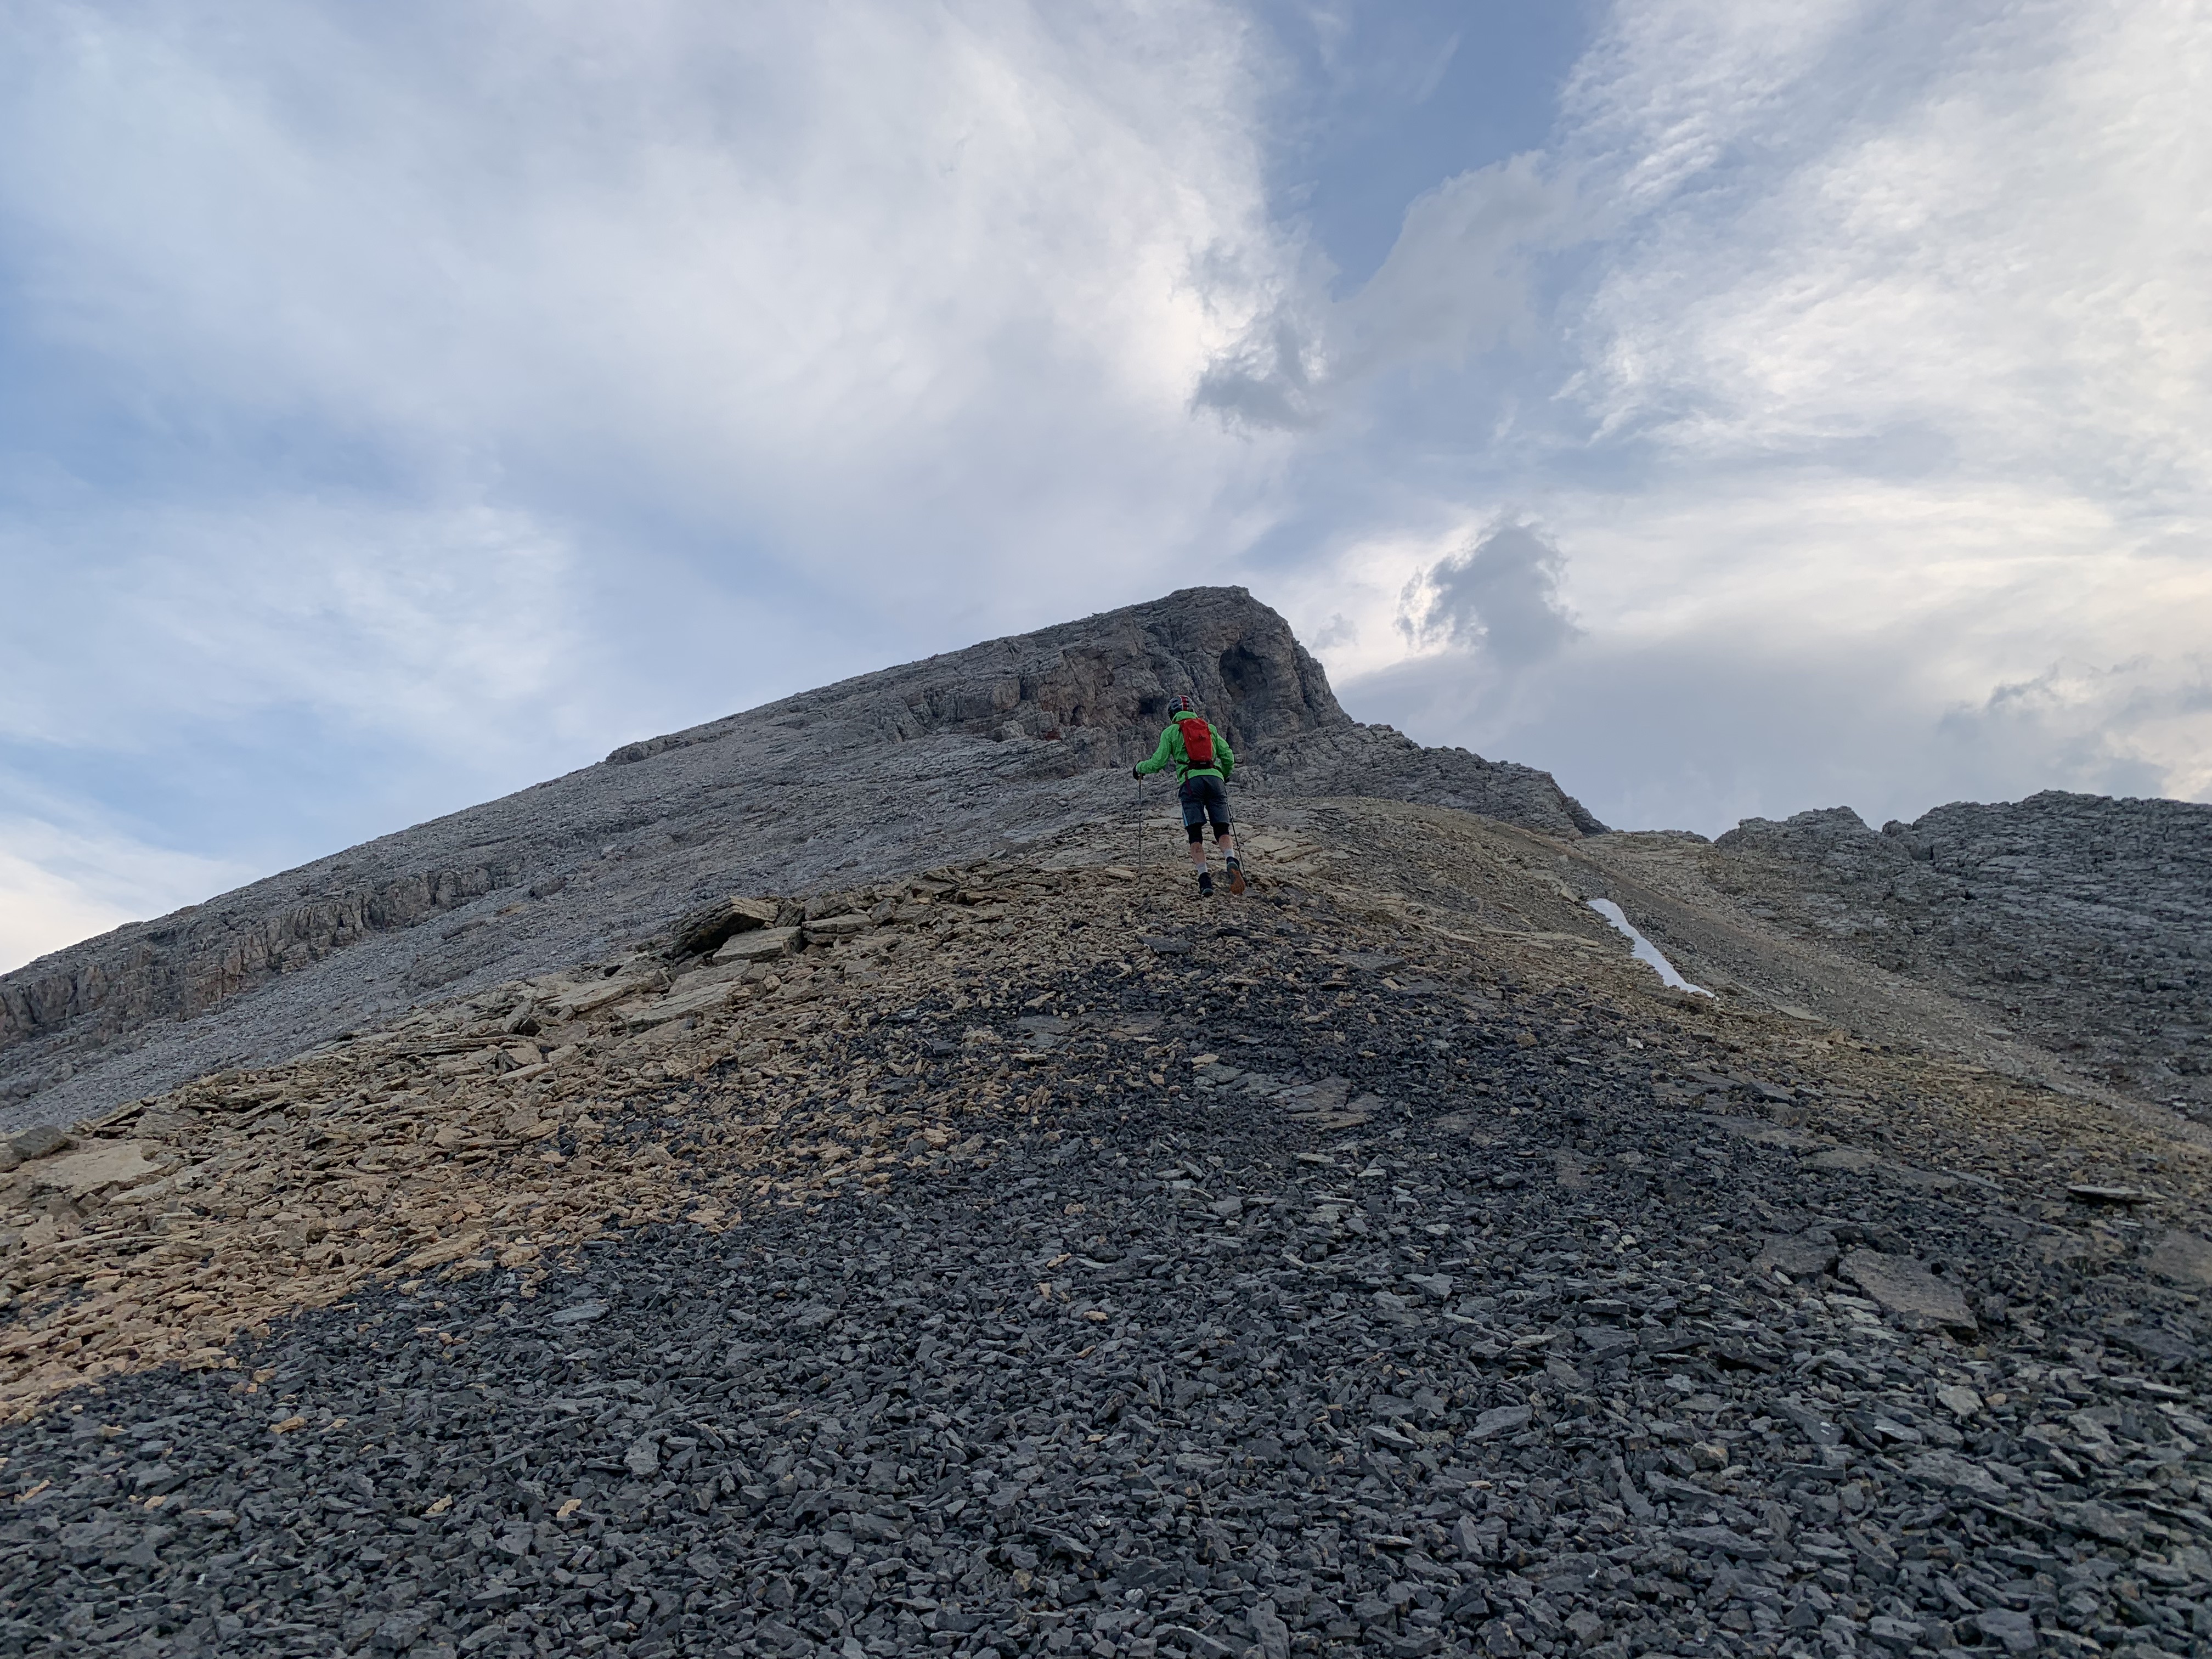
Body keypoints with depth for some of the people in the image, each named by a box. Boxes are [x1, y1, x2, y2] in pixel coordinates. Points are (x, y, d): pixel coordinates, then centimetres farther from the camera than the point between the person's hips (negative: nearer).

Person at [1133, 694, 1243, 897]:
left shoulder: (1171, 731, 16)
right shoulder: (1210, 728, 24)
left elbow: (1158, 762, 10)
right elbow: (1229, 758, 19)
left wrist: (1140, 768, 30)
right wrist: (1225, 777, 39)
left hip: (1191, 781, -2)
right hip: (1215, 777, 2)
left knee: (1195, 834, -2)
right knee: (1222, 830, 2)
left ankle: (1204, 879, -16)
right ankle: (1232, 861, -27)